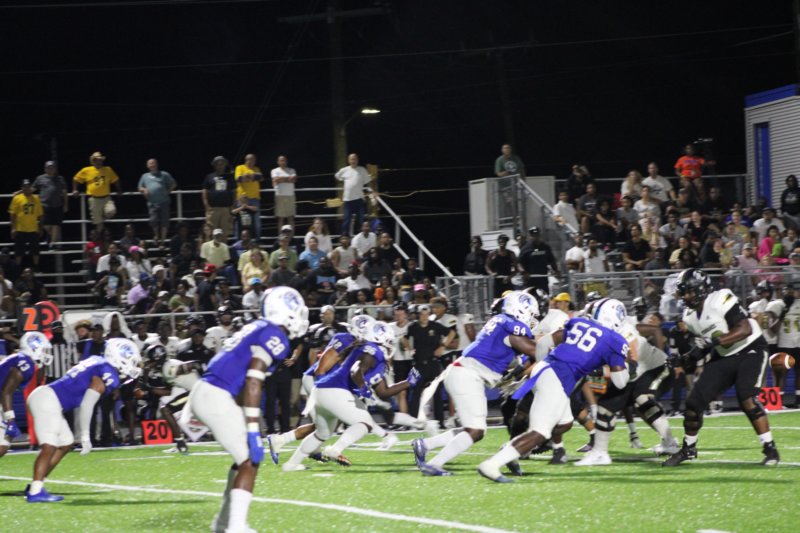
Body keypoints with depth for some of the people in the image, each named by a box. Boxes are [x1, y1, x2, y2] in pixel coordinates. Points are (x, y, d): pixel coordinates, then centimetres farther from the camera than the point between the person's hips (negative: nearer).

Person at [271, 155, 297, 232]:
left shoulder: (292, 170, 13)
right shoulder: (275, 171, 7)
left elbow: (294, 179, -5)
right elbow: (276, 179, -12)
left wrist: (281, 179, -6)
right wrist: (288, 178, -4)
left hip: (290, 196, 2)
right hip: (280, 196, -2)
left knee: (291, 217, 0)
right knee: (280, 217, -1)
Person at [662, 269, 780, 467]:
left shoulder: (721, 300, -23)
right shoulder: (690, 316, 2)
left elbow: (746, 329, -27)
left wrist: (717, 341, -33)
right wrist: (691, 357, -6)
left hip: (750, 351, -8)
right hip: (723, 358, 8)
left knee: (747, 399, -25)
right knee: (694, 401, 1)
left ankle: (770, 449, -14)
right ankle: (688, 449, 21)